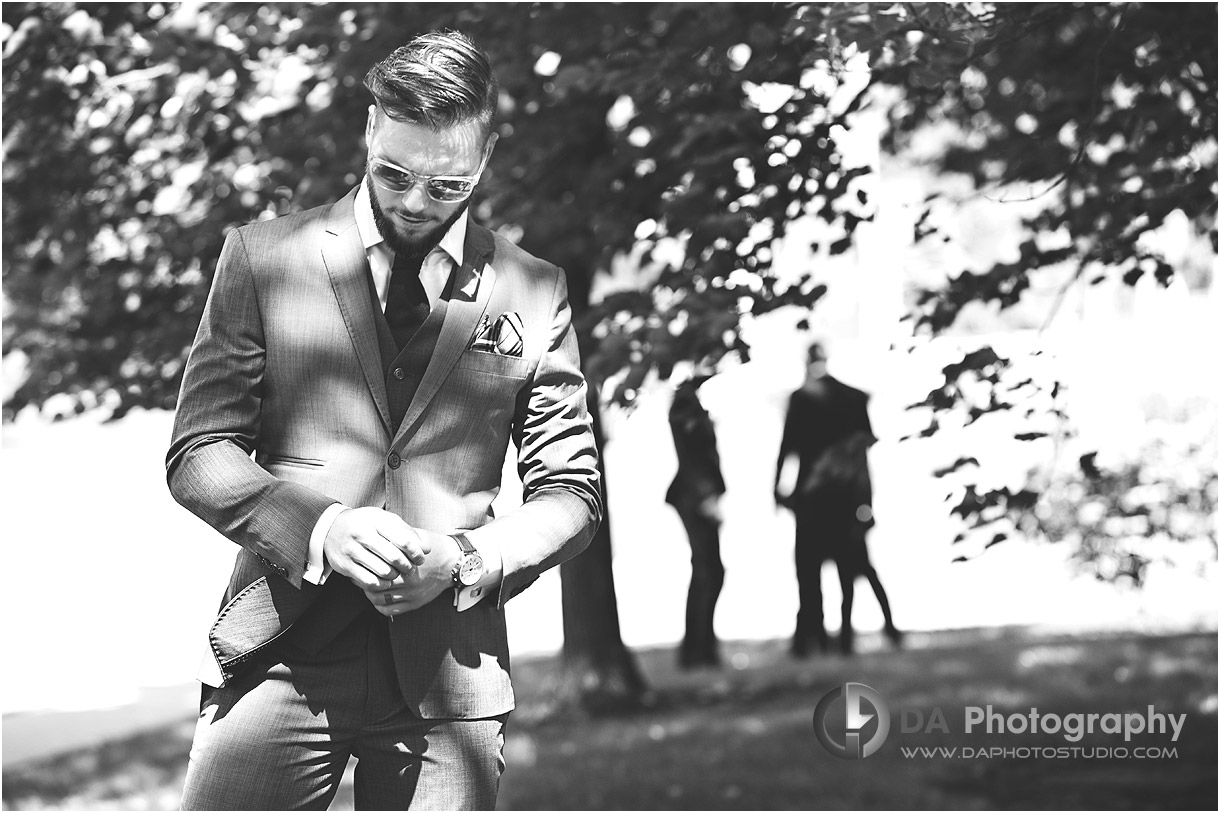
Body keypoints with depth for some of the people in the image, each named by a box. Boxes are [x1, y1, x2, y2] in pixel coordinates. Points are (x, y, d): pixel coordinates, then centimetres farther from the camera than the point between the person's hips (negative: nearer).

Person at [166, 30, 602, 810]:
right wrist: (320, 526, -13)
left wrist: (471, 561, -9)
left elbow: (570, 491, 10)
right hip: (279, 657, 0)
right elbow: (198, 452, 4)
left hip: (446, 678, 1)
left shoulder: (533, 293, 8)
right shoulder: (265, 257, 6)